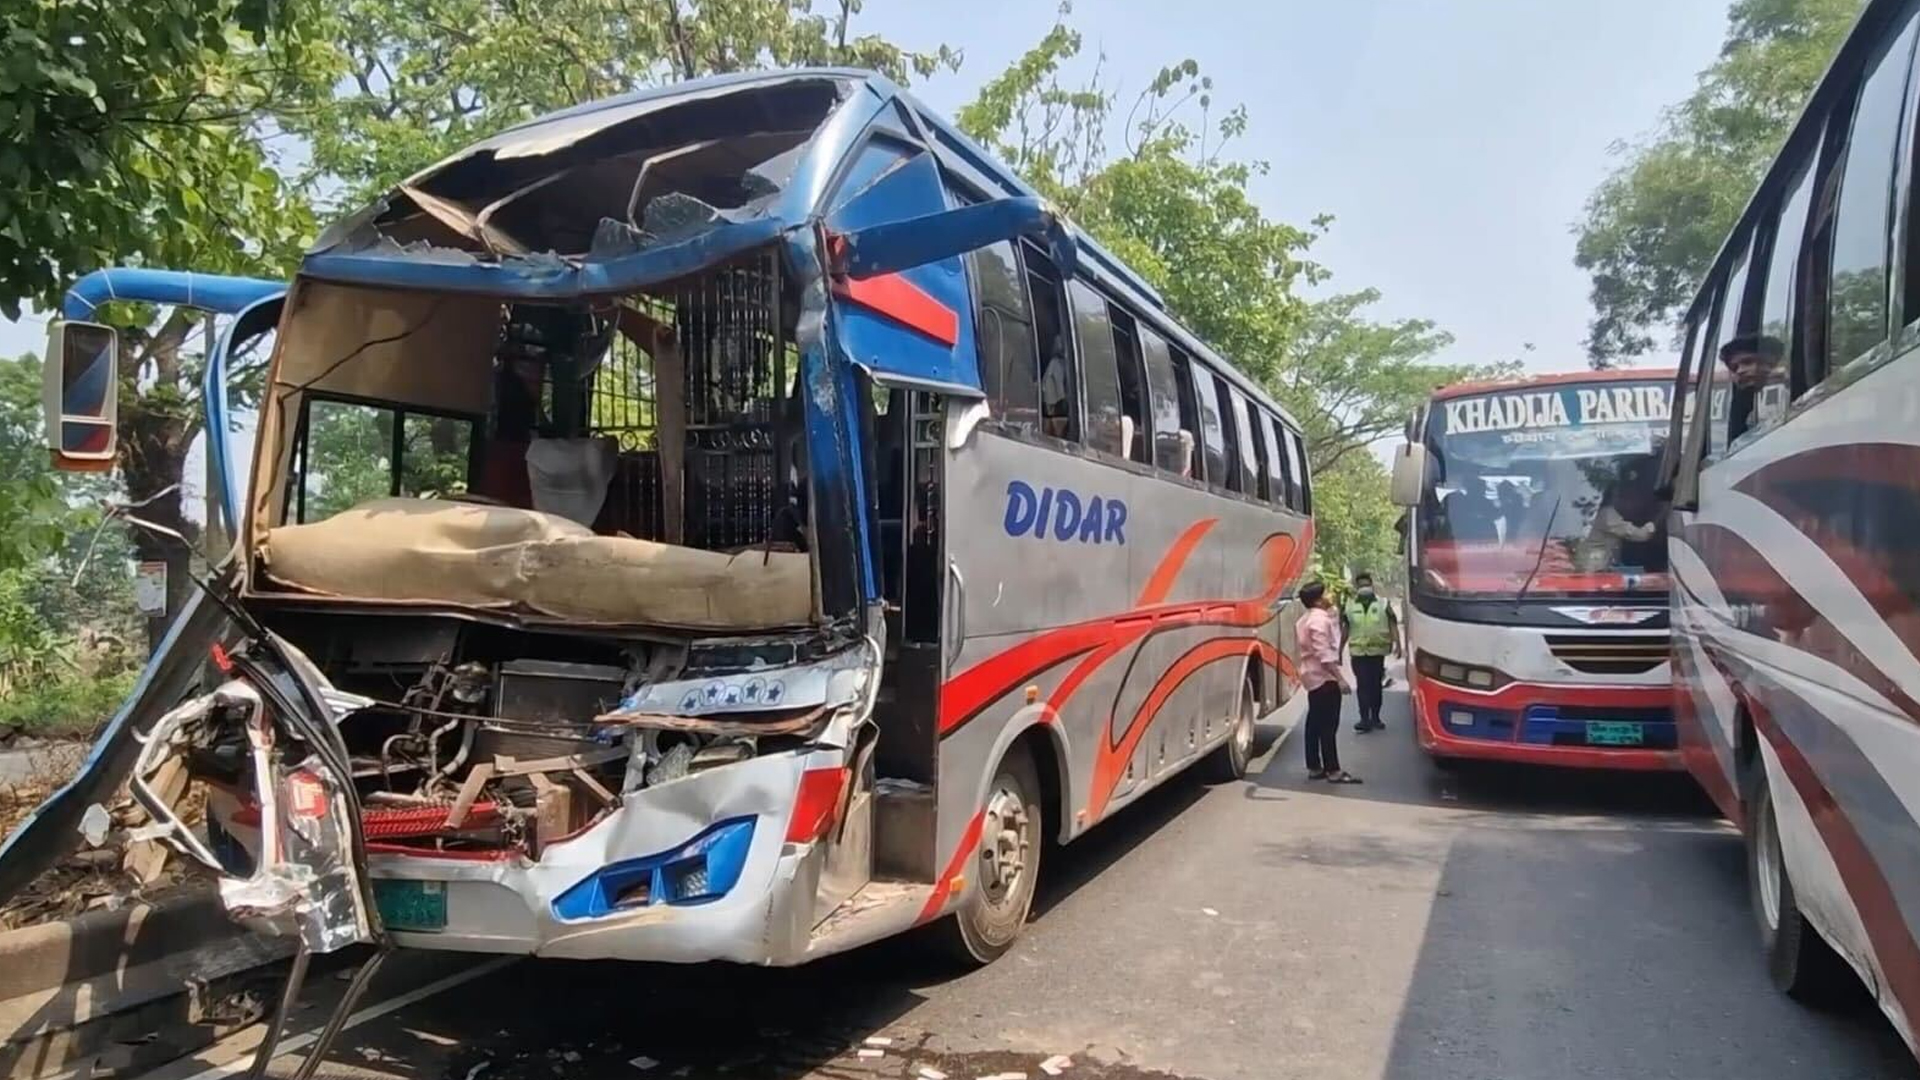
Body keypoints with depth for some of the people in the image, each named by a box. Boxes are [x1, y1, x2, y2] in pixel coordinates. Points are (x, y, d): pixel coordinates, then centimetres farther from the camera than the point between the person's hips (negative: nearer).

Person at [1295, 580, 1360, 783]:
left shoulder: (1306, 619, 15)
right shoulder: (1320, 620, -17)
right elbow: (1324, 654, -24)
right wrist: (1340, 678, -24)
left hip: (1313, 677, 10)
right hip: (1325, 677, -10)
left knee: (1315, 724, 11)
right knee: (1328, 725, -8)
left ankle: (1314, 768, 16)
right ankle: (1333, 771, -7)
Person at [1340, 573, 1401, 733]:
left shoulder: (1383, 604, 3)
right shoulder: (1349, 606, 7)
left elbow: (1393, 625, -2)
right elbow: (1345, 630, 13)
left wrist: (1397, 643, -16)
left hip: (1378, 651, 0)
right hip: (1358, 652, 0)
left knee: (1376, 685, 8)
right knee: (1362, 685, -7)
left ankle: (1375, 717, 20)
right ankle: (1365, 719, -8)